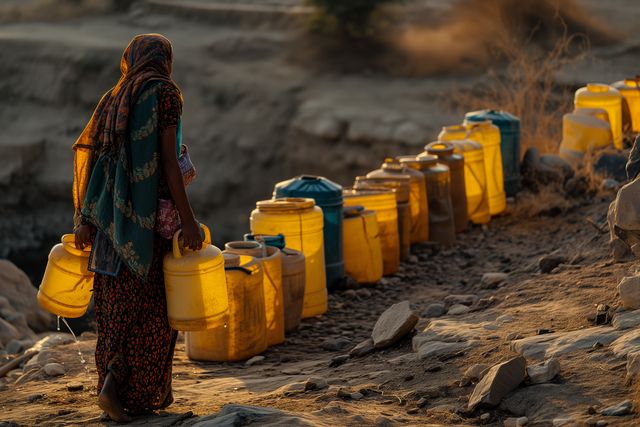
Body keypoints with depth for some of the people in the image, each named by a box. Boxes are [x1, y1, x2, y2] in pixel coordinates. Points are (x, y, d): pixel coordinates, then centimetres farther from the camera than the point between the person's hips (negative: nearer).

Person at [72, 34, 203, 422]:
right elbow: (168, 161, -13)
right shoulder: (165, 93, -5)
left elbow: (90, 158, 9)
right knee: (153, 308, 0)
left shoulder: (114, 98, 13)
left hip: (112, 214, 6)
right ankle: (115, 385, -10)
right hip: (149, 215, -6)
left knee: (118, 301, 12)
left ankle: (116, 389, 15)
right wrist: (188, 220, -13)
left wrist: (85, 219, 10)